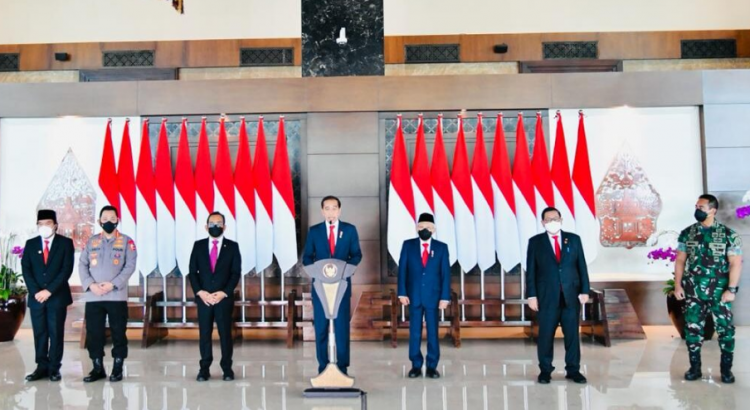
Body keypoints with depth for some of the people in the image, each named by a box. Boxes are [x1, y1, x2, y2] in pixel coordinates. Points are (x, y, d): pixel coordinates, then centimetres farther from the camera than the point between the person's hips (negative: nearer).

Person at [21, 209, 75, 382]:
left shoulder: (66, 243, 1)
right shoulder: (30, 244, 11)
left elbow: (67, 269, -7)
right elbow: (26, 270, 3)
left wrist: (49, 290, -14)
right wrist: (35, 291, -10)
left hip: (57, 296, -3)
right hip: (36, 296, 3)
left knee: (56, 333, 0)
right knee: (39, 333, 5)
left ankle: (54, 368, 6)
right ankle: (42, 367, 11)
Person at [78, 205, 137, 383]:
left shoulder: (126, 241, 4)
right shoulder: (91, 241, 13)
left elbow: (130, 266, -5)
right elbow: (82, 265, 7)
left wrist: (113, 284, -15)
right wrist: (90, 284, -10)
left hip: (116, 296, -2)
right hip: (93, 296, 3)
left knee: (118, 333, 1)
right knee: (94, 333, 5)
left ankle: (118, 369, 10)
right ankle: (98, 368, 16)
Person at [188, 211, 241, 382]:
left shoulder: (232, 246, 3)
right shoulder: (198, 245, 8)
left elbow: (236, 273, -1)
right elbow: (192, 272, 5)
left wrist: (224, 293, -11)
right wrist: (200, 292, -8)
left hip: (224, 298, -1)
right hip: (203, 298, 1)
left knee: (225, 333, 2)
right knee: (204, 334, 3)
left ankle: (227, 368, 9)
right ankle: (204, 369, 9)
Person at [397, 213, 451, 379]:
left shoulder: (441, 247, 2)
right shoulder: (408, 245, 4)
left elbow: (446, 274, 0)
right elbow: (402, 270, 2)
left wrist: (445, 297, -7)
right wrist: (402, 293, -6)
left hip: (433, 296, 0)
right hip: (414, 296, 1)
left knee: (432, 332, 3)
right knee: (414, 332, 4)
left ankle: (432, 367, 10)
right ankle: (416, 366, 12)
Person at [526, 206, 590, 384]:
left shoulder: (574, 239, 8)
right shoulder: (535, 242, 3)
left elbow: (582, 266, 7)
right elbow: (531, 270, 0)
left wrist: (584, 290, 0)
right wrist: (531, 295, -7)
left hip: (571, 295, 2)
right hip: (547, 296, -1)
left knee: (572, 334, 4)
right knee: (545, 334, 2)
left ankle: (573, 370, 14)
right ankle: (545, 370, 13)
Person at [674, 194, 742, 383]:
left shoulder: (728, 234, -5)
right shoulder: (686, 234, 4)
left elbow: (735, 263, -7)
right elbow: (680, 261, 7)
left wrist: (732, 289, -13)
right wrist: (677, 285, -1)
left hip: (720, 292, -2)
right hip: (693, 291, 2)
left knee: (725, 330, 1)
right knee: (692, 329, 5)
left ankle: (726, 370, 15)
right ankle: (695, 368, 16)